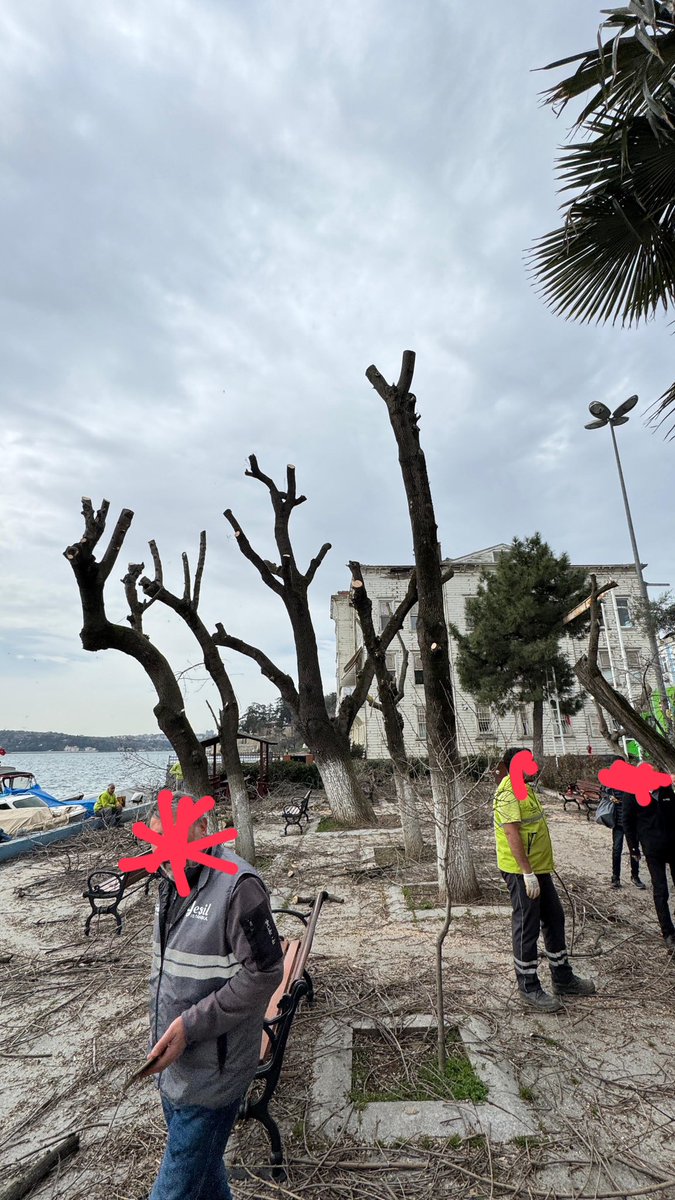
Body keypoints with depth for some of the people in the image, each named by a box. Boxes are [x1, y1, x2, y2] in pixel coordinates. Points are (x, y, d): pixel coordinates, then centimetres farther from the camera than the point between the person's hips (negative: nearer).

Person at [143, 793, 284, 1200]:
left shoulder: (238, 884, -25)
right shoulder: (172, 882, 1)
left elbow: (264, 973, -24)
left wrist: (191, 1024, -22)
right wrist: (161, 1034, 12)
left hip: (212, 1069, -7)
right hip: (172, 1060, 7)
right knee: (201, 1161, 25)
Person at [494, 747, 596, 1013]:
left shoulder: (523, 787, 12)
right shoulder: (508, 792, -21)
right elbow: (512, 833, -26)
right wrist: (528, 874, -26)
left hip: (538, 868, 10)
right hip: (521, 871, -10)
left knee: (554, 920, 20)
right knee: (527, 928, 3)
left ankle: (563, 979, 36)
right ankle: (529, 989, 18)